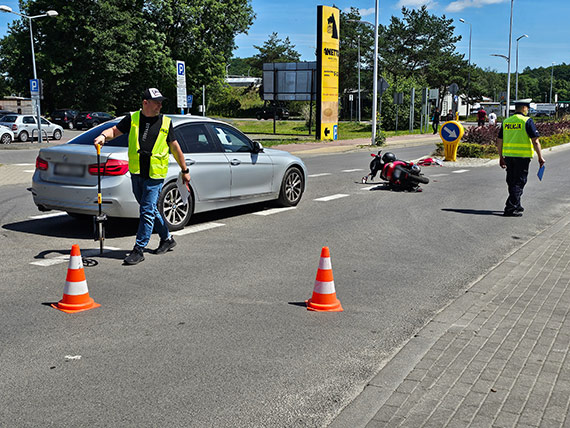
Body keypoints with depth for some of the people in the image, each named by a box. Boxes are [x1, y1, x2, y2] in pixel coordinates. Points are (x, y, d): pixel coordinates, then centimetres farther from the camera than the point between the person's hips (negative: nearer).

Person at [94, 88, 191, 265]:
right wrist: (103, 136, -14)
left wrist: (185, 170, 13)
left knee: (147, 211, -7)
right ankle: (167, 239, 33)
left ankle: (139, 250, -1)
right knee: (150, 209, 15)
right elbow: (115, 130, 9)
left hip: (155, 174, -3)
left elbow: (175, 147, 9)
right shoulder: (132, 118, 4)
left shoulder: (165, 122, 3)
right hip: (136, 172, 4)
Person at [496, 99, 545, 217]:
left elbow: (499, 142, 11)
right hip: (522, 156, -6)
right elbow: (535, 141, -11)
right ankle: (510, 208, -5)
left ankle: (516, 205, 29)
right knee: (519, 182, 0)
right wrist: (540, 157, -5)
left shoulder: (506, 122, 9)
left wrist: (501, 158, 19)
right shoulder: (527, 121, -7)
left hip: (508, 155, 6)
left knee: (512, 182, 15)